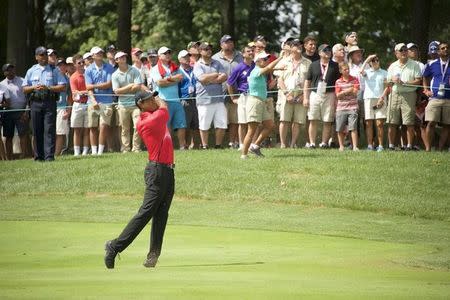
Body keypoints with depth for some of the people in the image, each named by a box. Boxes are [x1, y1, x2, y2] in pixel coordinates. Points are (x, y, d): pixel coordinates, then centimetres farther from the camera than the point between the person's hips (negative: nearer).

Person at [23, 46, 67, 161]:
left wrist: (48, 88, -11)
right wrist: (34, 88, -6)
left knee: (49, 129, -10)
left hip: (50, 102, -2)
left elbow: (63, 87, 1)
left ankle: (49, 155, -13)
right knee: (37, 130, 3)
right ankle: (39, 156, 10)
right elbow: (25, 89, 15)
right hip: (36, 103, 2)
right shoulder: (31, 71, 15)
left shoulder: (54, 70, 8)